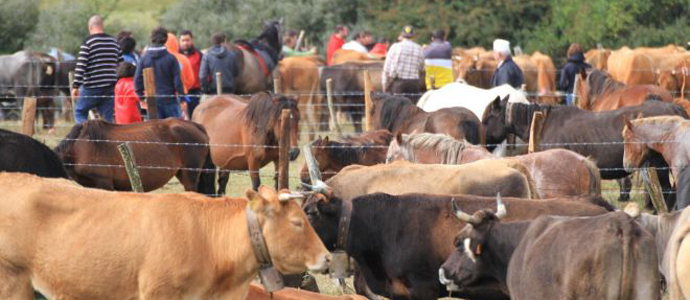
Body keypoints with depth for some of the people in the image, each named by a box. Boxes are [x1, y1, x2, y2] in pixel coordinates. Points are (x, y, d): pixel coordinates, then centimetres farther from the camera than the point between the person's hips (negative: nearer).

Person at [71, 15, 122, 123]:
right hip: (110, 88, 5)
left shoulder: (87, 42, -7)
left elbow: (81, 66, -13)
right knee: (107, 118, 6)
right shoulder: (114, 42, 11)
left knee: (80, 112, 10)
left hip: (92, 87, -5)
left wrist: (75, 86, -13)